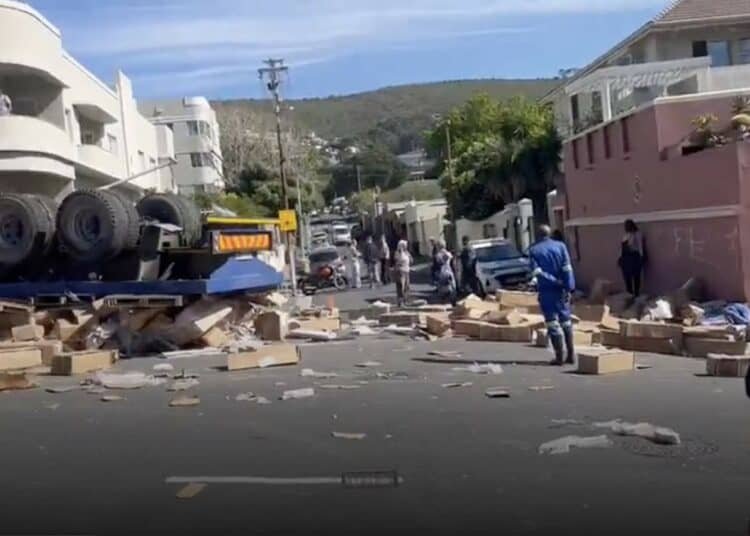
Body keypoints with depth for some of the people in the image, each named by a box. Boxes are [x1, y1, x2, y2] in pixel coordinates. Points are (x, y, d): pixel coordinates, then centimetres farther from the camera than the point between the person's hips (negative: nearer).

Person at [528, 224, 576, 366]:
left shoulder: (534, 250, -1)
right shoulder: (560, 246, 2)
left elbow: (537, 271, -14)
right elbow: (567, 269, -6)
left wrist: (553, 280, -13)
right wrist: (569, 287, -6)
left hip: (546, 290, -2)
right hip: (561, 289, 2)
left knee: (552, 322, 2)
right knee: (566, 321, 13)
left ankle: (560, 356, -1)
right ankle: (571, 355, 15)